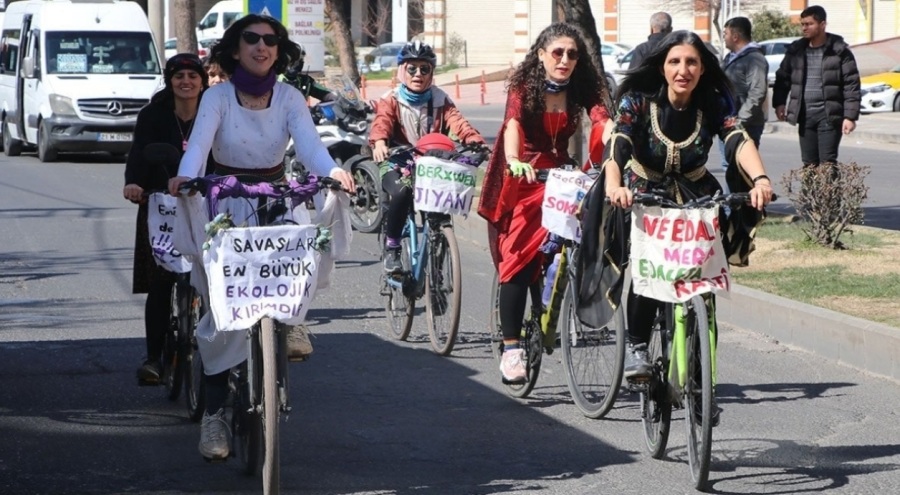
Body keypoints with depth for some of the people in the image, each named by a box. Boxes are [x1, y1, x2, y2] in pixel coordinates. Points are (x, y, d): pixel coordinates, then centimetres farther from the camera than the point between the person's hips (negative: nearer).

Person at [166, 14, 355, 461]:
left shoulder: (289, 98, -2)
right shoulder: (218, 97, -8)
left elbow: (308, 141, -17)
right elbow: (199, 141, -24)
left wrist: (332, 171, -39)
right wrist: (184, 176, -45)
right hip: (226, 204, -2)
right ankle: (214, 413, -2)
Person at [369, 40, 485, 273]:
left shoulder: (440, 101, 6)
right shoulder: (391, 101, 0)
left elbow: (458, 122, -13)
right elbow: (382, 122, -21)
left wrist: (476, 141, -35)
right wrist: (379, 142, -46)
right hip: (397, 166, -3)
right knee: (401, 192, -34)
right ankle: (391, 247, -15)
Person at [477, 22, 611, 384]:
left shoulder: (583, 90, -2)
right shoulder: (524, 87, -10)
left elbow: (603, 122, -18)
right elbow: (513, 124, -27)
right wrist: (514, 162, -47)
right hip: (520, 180, -3)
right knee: (518, 262, -10)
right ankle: (510, 349, -8)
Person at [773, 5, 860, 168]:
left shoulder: (840, 50, -5)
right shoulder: (796, 50, 8)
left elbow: (851, 84, -8)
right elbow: (783, 77, 15)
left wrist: (850, 116, -14)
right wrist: (779, 103, 1)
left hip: (829, 116, -5)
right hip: (805, 116, 5)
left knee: (828, 163, -8)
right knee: (809, 164, 9)